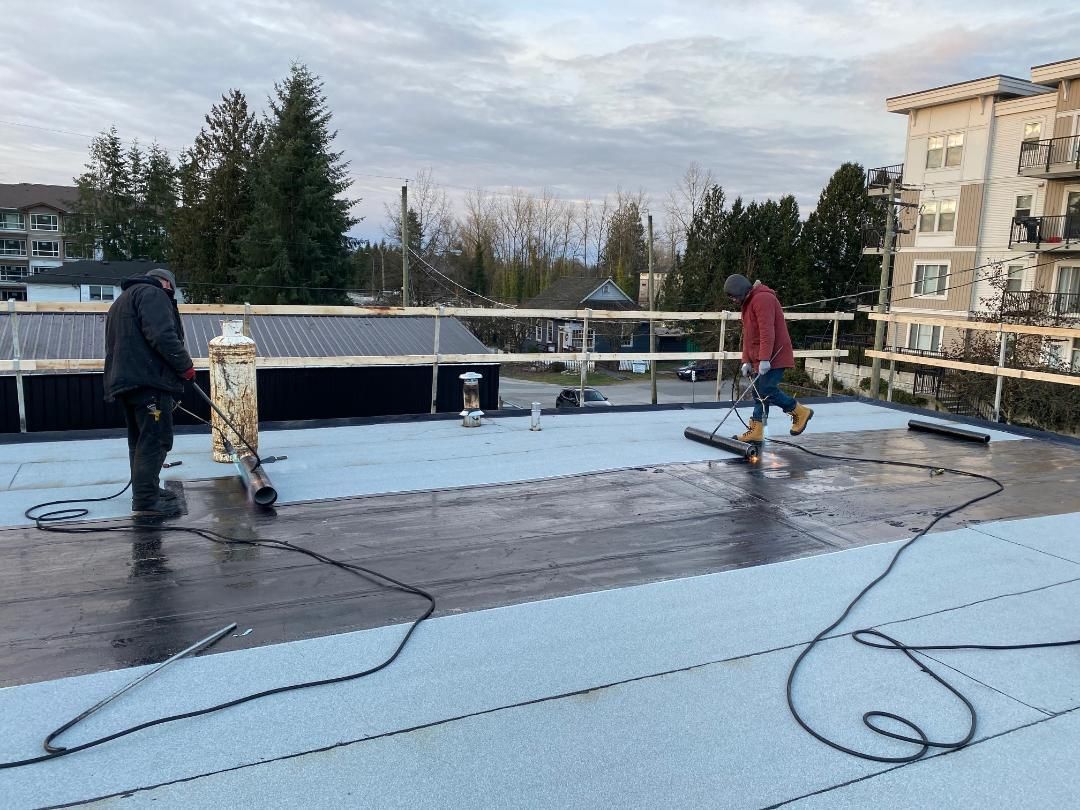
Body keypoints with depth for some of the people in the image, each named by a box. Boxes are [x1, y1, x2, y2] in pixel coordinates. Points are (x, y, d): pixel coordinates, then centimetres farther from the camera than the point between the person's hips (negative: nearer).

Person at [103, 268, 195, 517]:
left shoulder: (121, 301, 29)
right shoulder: (152, 293, -4)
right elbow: (162, 335, -19)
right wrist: (185, 365, -11)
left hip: (125, 380, 10)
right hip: (149, 380, -10)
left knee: (139, 440, 17)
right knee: (155, 440, -9)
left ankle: (145, 491, 26)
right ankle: (146, 501, -9)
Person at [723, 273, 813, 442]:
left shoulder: (762, 299, -15)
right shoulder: (747, 303, 19)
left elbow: (767, 331, -24)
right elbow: (747, 335, 20)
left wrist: (764, 359, -28)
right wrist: (746, 360, 14)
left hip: (774, 357, -10)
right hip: (760, 359, 10)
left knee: (767, 390, -13)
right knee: (759, 393, 7)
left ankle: (800, 412, 4)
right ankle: (756, 431, 9)